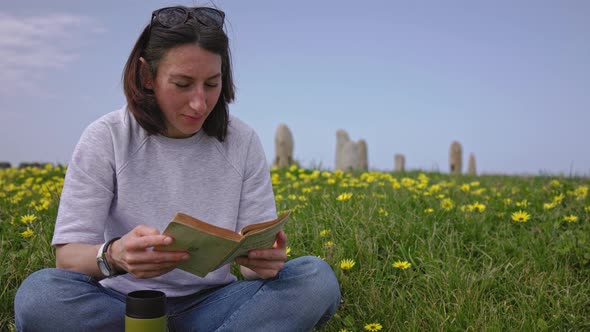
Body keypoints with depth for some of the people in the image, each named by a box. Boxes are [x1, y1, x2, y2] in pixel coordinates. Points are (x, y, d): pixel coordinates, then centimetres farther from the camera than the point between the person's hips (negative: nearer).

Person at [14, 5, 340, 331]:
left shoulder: (243, 143, -3)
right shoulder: (105, 139, -7)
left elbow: (254, 260, -3)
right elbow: (67, 256, -11)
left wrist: (267, 262, -28)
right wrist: (112, 255, -35)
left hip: (209, 304, 1)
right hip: (125, 304, 0)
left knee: (317, 278, -23)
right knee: (39, 294, -33)